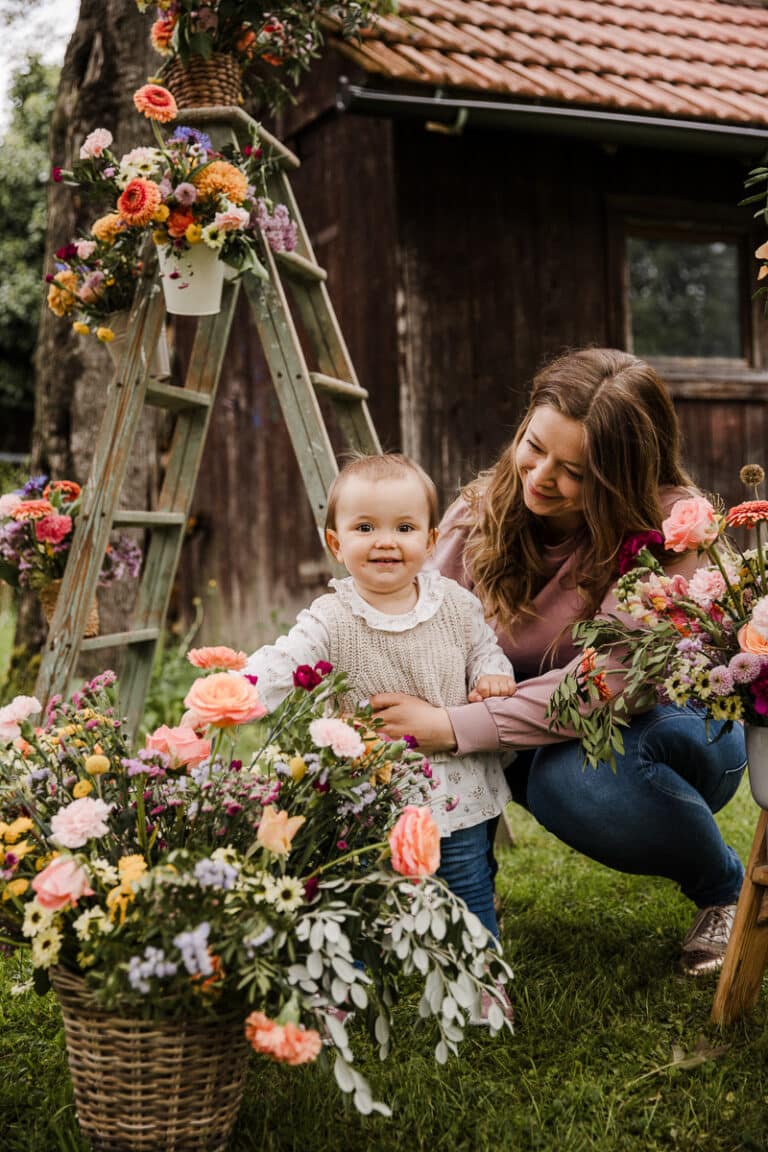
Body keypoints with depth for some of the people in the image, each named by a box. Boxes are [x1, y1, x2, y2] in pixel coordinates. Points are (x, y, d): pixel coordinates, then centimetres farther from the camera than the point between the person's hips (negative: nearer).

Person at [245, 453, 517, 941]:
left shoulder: (456, 604, -2)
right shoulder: (330, 622, -11)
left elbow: (485, 646, 14)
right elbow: (276, 668, -22)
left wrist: (492, 674, -8)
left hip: (460, 797, 2)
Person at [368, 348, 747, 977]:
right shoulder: (483, 510, -8)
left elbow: (611, 678, -32)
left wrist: (457, 727, -39)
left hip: (663, 725, -3)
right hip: (538, 738, 4)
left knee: (576, 778, -36)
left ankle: (726, 886, -6)